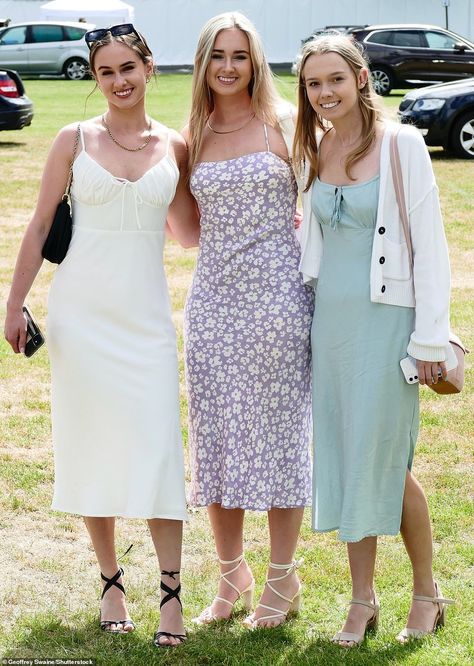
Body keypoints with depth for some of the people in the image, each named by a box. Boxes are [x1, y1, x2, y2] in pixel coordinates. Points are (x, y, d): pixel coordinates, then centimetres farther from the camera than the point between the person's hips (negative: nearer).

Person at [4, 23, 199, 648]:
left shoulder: (175, 146, 5)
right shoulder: (75, 140, 1)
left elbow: (190, 232, 12)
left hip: (146, 315, 0)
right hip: (81, 311, 0)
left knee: (158, 449, -6)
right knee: (93, 446, 5)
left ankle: (172, 592, -1)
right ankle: (112, 583, 17)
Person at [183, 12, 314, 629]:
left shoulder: (284, 124, -1)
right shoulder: (194, 137, 10)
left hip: (276, 293, -4)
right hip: (213, 295, 4)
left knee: (278, 430, 3)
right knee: (216, 433, 7)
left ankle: (283, 578, 15)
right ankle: (232, 574, 21)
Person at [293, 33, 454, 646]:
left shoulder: (400, 145, -8)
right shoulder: (317, 149, 9)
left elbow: (429, 243, -9)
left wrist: (430, 338, -12)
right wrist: (304, 317, 14)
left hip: (385, 318, -6)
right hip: (329, 319, 6)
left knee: (384, 461, -4)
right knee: (342, 458, 7)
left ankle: (427, 593, 15)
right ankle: (362, 601, 16)